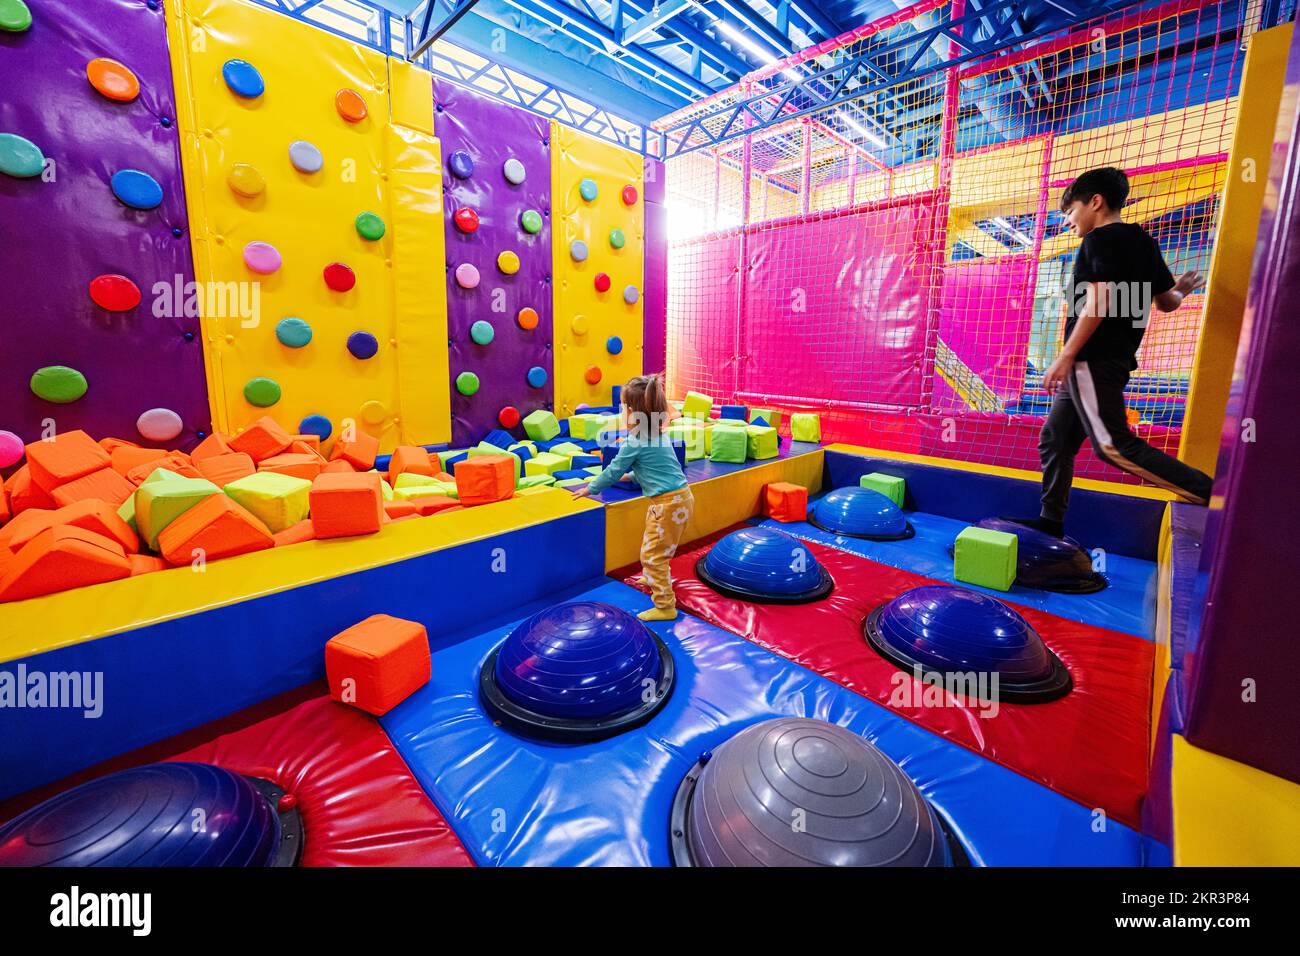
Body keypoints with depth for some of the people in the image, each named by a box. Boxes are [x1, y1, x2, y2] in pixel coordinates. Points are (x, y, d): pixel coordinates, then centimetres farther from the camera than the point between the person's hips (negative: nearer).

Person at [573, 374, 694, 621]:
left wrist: (590, 489, 9)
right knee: (652, 548, 28)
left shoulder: (635, 441, -16)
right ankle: (655, 580, 49)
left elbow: (613, 471, -6)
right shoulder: (658, 434, 10)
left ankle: (665, 607, 7)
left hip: (669, 504, -10)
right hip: (680, 497, 10)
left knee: (653, 555, 0)